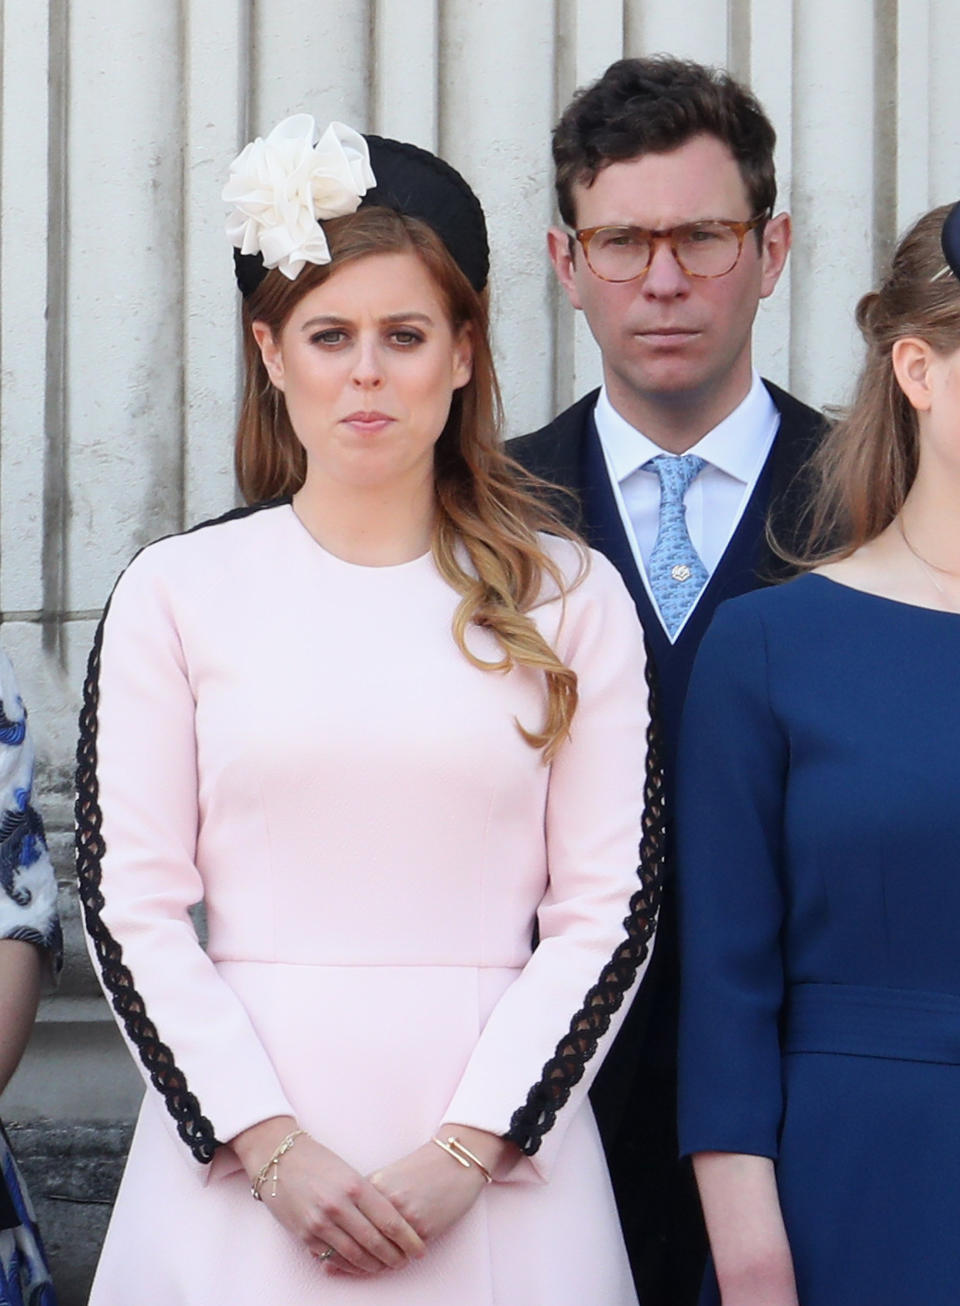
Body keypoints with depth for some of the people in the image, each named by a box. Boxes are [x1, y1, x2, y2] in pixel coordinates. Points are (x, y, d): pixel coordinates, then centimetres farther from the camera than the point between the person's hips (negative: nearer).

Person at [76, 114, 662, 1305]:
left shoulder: (569, 599, 4)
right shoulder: (177, 592, 3)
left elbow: (608, 908, 1)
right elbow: (132, 905, 0)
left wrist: (463, 1155, -8)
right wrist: (272, 1150, -8)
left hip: (492, 1154, 0)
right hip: (241, 1159, 0)